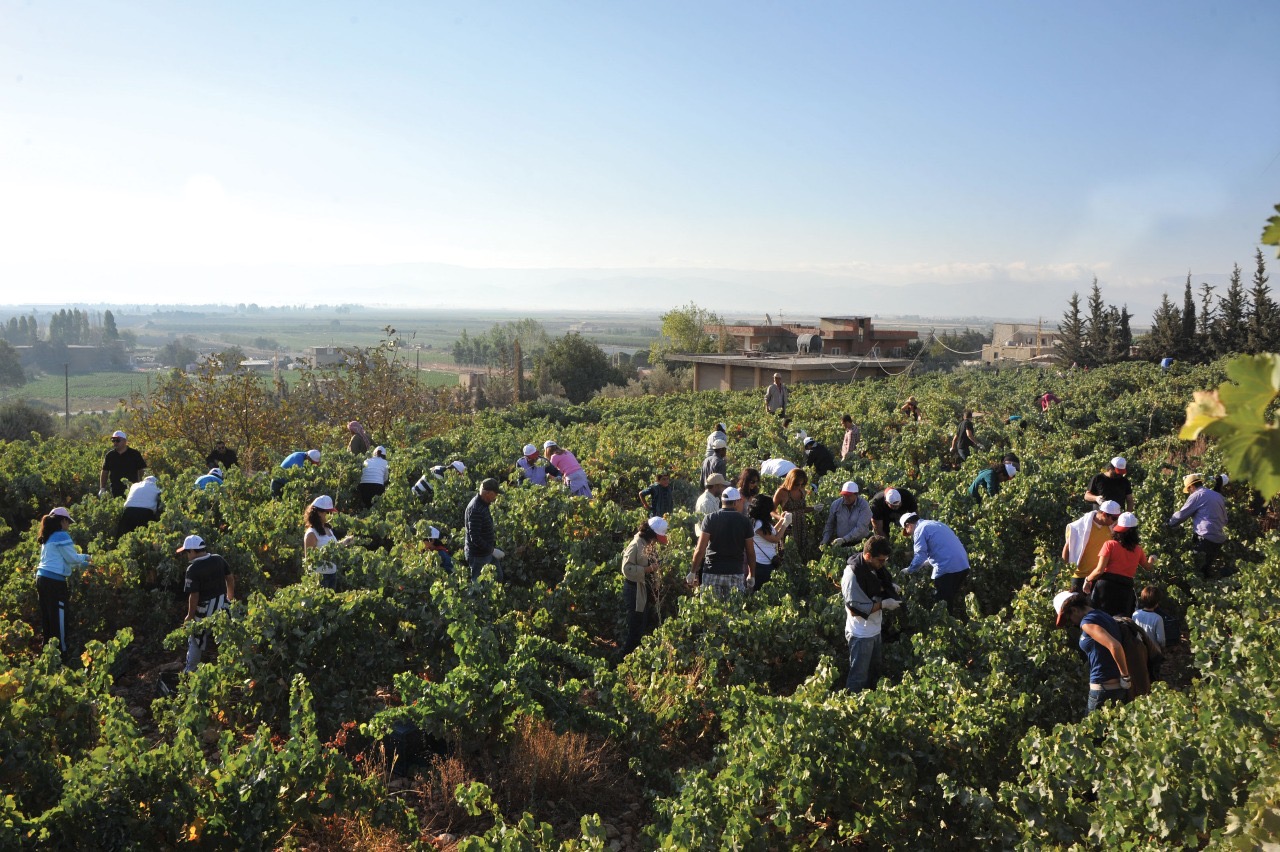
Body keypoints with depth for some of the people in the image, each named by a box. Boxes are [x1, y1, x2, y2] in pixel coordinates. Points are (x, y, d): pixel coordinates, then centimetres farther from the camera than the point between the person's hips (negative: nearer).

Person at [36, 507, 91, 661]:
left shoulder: (47, 538, 18)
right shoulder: (62, 536, -9)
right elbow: (72, 558, -7)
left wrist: (81, 564, 25)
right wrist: (84, 557, 12)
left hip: (42, 578, 9)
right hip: (55, 581, -9)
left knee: (47, 619, 14)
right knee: (61, 619, -3)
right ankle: (63, 654, 0)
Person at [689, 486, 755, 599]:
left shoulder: (711, 518, 0)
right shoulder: (744, 521, 3)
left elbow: (700, 550, -6)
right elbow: (750, 552, 4)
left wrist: (693, 572, 0)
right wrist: (752, 575, 15)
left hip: (712, 572, 0)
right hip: (736, 573, 0)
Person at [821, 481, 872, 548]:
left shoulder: (863, 506, -10)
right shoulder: (836, 504, 3)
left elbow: (860, 528, -18)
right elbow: (830, 525, 13)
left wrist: (844, 539, -25)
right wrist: (824, 542, 3)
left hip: (859, 543, -3)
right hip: (840, 543, 3)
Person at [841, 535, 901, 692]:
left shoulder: (873, 566, -1)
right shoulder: (853, 573, -27)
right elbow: (855, 609, -26)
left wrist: (890, 587, -2)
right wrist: (884, 604, -22)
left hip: (875, 629, 9)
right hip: (861, 634, -9)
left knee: (874, 671, 24)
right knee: (859, 677, 4)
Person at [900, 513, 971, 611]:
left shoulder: (920, 530, -4)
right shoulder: (936, 523, 22)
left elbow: (920, 556, -12)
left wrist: (908, 570, 2)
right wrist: (928, 562, 35)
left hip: (946, 569, -8)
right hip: (963, 566, 8)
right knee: (949, 601, 20)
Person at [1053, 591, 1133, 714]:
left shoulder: (1088, 622, -14)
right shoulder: (1105, 616, 14)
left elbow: (1115, 646, -25)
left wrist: (1125, 676, -15)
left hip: (1103, 689, -9)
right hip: (1118, 686, 9)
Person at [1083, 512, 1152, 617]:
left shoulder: (1110, 545, -4)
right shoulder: (1138, 550, 8)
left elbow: (1100, 570, -11)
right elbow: (1148, 567, 28)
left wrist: (1087, 579, 5)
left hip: (1106, 586, -3)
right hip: (1126, 590, 3)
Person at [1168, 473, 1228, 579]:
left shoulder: (1197, 495, -5)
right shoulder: (1218, 496, 18)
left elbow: (1181, 515, -4)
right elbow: (1224, 520, 21)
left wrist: (1169, 523, 9)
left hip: (1205, 538, -8)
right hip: (1219, 538, 8)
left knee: (1199, 569, -2)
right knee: (1210, 570, 16)